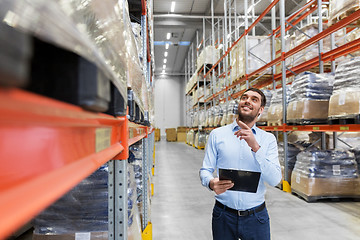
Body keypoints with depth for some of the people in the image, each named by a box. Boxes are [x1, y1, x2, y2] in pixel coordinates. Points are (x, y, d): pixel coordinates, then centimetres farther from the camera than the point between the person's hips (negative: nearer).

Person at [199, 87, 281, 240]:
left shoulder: (268, 139, 0)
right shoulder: (217, 134, 0)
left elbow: (274, 180, -11)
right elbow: (205, 170, -1)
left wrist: (255, 147, -22)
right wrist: (211, 183, -24)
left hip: (256, 216, 0)